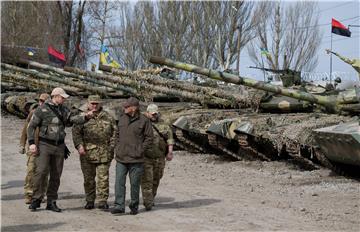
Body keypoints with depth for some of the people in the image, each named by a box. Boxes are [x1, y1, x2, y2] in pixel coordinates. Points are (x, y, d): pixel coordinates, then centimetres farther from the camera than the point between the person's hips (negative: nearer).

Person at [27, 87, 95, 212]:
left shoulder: (63, 110, 12)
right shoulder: (42, 109, -3)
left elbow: (73, 119, 0)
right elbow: (31, 126, -3)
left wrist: (85, 117, -19)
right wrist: (31, 143, -11)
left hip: (59, 146, 5)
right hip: (45, 145, -5)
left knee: (56, 175, 6)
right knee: (41, 172, -15)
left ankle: (51, 202, 13)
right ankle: (36, 200, -4)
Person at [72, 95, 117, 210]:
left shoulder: (108, 117, 10)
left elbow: (114, 132, 13)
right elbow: (76, 132, 0)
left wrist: (111, 147, 3)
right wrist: (79, 145, -13)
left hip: (104, 154, 0)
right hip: (87, 153, 0)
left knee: (103, 178, -1)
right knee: (88, 178, 6)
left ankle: (102, 201, 5)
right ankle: (90, 200, 17)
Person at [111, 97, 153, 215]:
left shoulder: (144, 120, -5)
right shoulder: (121, 118, 11)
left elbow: (149, 138, -3)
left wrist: (140, 150, -9)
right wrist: (117, 149, 12)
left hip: (136, 159, -4)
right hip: (121, 158, 4)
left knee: (134, 184, 5)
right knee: (119, 182, -2)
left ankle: (134, 206, 17)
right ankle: (119, 205, 0)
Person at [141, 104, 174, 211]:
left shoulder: (163, 124, 9)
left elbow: (169, 137, 5)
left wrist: (170, 152, -6)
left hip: (159, 157, 4)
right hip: (146, 157, -3)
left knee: (156, 179, 11)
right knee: (147, 180, -9)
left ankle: (151, 199, 27)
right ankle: (147, 202, -9)